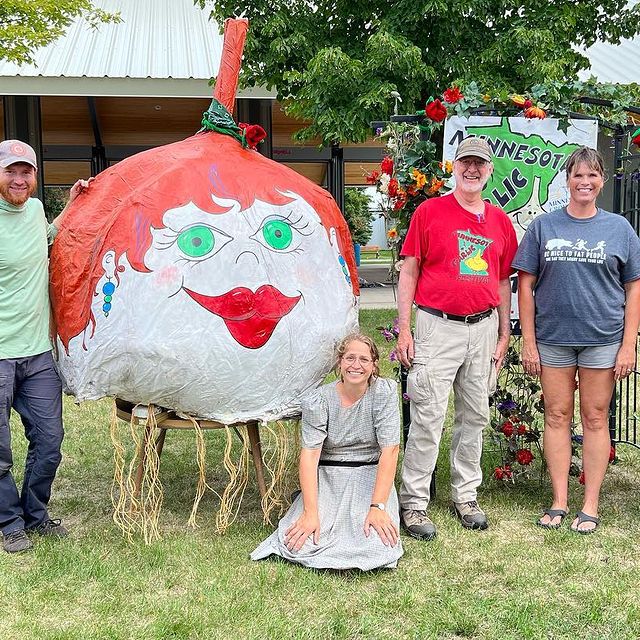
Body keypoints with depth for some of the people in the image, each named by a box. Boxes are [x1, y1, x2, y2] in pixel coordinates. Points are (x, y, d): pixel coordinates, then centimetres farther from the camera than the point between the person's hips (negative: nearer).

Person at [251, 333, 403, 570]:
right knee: (302, 545, -19)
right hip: (327, 477, 0)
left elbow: (390, 450, -15)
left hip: (371, 477, 0)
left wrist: (377, 507, -24)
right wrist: (310, 513, -26)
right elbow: (310, 455, -16)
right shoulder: (317, 401, -9)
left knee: (375, 548, -25)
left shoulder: (385, 392, -9)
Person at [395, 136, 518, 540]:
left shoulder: (500, 221, 11)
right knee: (428, 417, -5)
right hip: (438, 326, -4)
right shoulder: (429, 212, 0)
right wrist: (404, 330, -7)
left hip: (484, 328, 5)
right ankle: (414, 503, 4)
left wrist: (504, 334, 12)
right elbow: (409, 272, -1)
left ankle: (466, 496, 25)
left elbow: (503, 281, 16)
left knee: (475, 416, 12)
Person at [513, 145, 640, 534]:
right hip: (553, 337, 1)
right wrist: (528, 341, -3)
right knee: (557, 416, 6)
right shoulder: (544, 226, 4)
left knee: (595, 418, 5)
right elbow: (526, 285, 3)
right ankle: (559, 502, 16)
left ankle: (591, 506, 15)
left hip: (603, 338, 0)